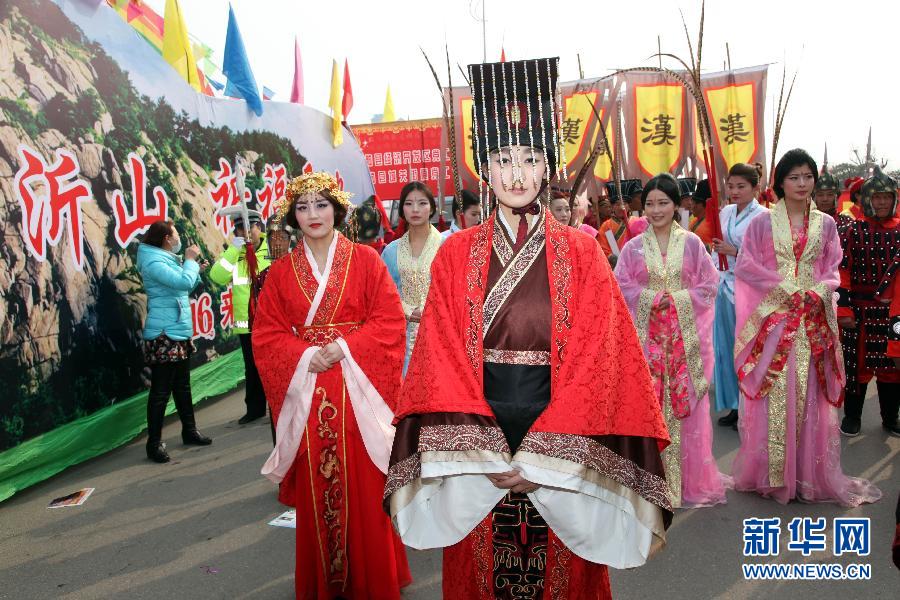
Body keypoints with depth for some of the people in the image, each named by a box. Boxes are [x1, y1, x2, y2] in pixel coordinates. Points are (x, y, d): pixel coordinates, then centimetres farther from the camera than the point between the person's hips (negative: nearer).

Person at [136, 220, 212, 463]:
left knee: (182, 386, 17)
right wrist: (190, 260, -11)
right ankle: (154, 443, 2)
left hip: (180, 333, 10)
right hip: (164, 336, -10)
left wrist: (196, 269, 12)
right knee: (161, 391, -5)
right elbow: (184, 282, -27)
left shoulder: (168, 259, 15)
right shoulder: (154, 262, -15)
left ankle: (189, 431, 28)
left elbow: (183, 287, 25)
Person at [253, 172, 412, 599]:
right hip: (307, 391, 2)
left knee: (364, 487, 1)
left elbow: (390, 321, -4)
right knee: (316, 490, 6)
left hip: (359, 387, -2)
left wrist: (344, 348, -15)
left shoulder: (366, 260, 2)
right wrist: (305, 356, -13)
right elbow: (266, 335, 4)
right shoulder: (281, 272, 8)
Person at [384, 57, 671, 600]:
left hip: (562, 442, 0)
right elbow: (441, 362, -4)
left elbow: (597, 361, -8)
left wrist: (543, 455, -16)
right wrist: (484, 452, -14)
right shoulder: (456, 255, 0)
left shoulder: (581, 253, -2)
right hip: (476, 436, 1)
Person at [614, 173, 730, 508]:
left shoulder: (692, 243, 5)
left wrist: (678, 299, -10)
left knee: (685, 401, 3)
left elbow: (709, 284, 3)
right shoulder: (633, 247, 6)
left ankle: (687, 477, 15)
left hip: (685, 335, 0)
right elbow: (621, 288, 1)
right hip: (646, 334, 0)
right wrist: (651, 298, -12)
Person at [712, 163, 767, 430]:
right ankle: (735, 406, 22)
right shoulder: (725, 212, 10)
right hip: (726, 286, 6)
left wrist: (734, 252, -21)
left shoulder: (763, 217, -10)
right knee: (726, 347, 10)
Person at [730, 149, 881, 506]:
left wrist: (819, 291, -9)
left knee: (809, 396, 4)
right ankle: (770, 473, 6)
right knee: (772, 396, -3)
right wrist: (784, 289, -12)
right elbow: (746, 266, -2)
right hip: (771, 317, -3)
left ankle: (807, 474, 14)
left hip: (813, 319, 3)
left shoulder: (825, 224, 11)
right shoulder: (762, 222, 2)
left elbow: (833, 270, 11)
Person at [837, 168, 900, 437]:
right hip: (861, 310, -3)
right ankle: (852, 417, 21)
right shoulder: (854, 230, -5)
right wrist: (844, 310, -11)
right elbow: (842, 272, -7)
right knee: (858, 364, 6)